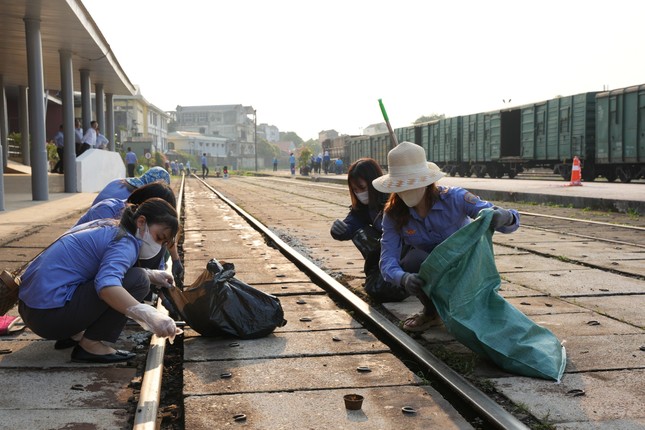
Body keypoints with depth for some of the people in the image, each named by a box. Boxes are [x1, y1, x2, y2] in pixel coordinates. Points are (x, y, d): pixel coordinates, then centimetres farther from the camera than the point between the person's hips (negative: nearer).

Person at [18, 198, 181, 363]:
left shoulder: (108, 228, 14)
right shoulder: (126, 242, -14)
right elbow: (106, 284, -33)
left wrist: (151, 275, 16)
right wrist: (150, 317, -42)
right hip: (50, 314, -10)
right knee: (137, 280, -13)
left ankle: (72, 335, 16)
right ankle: (90, 345, -9)